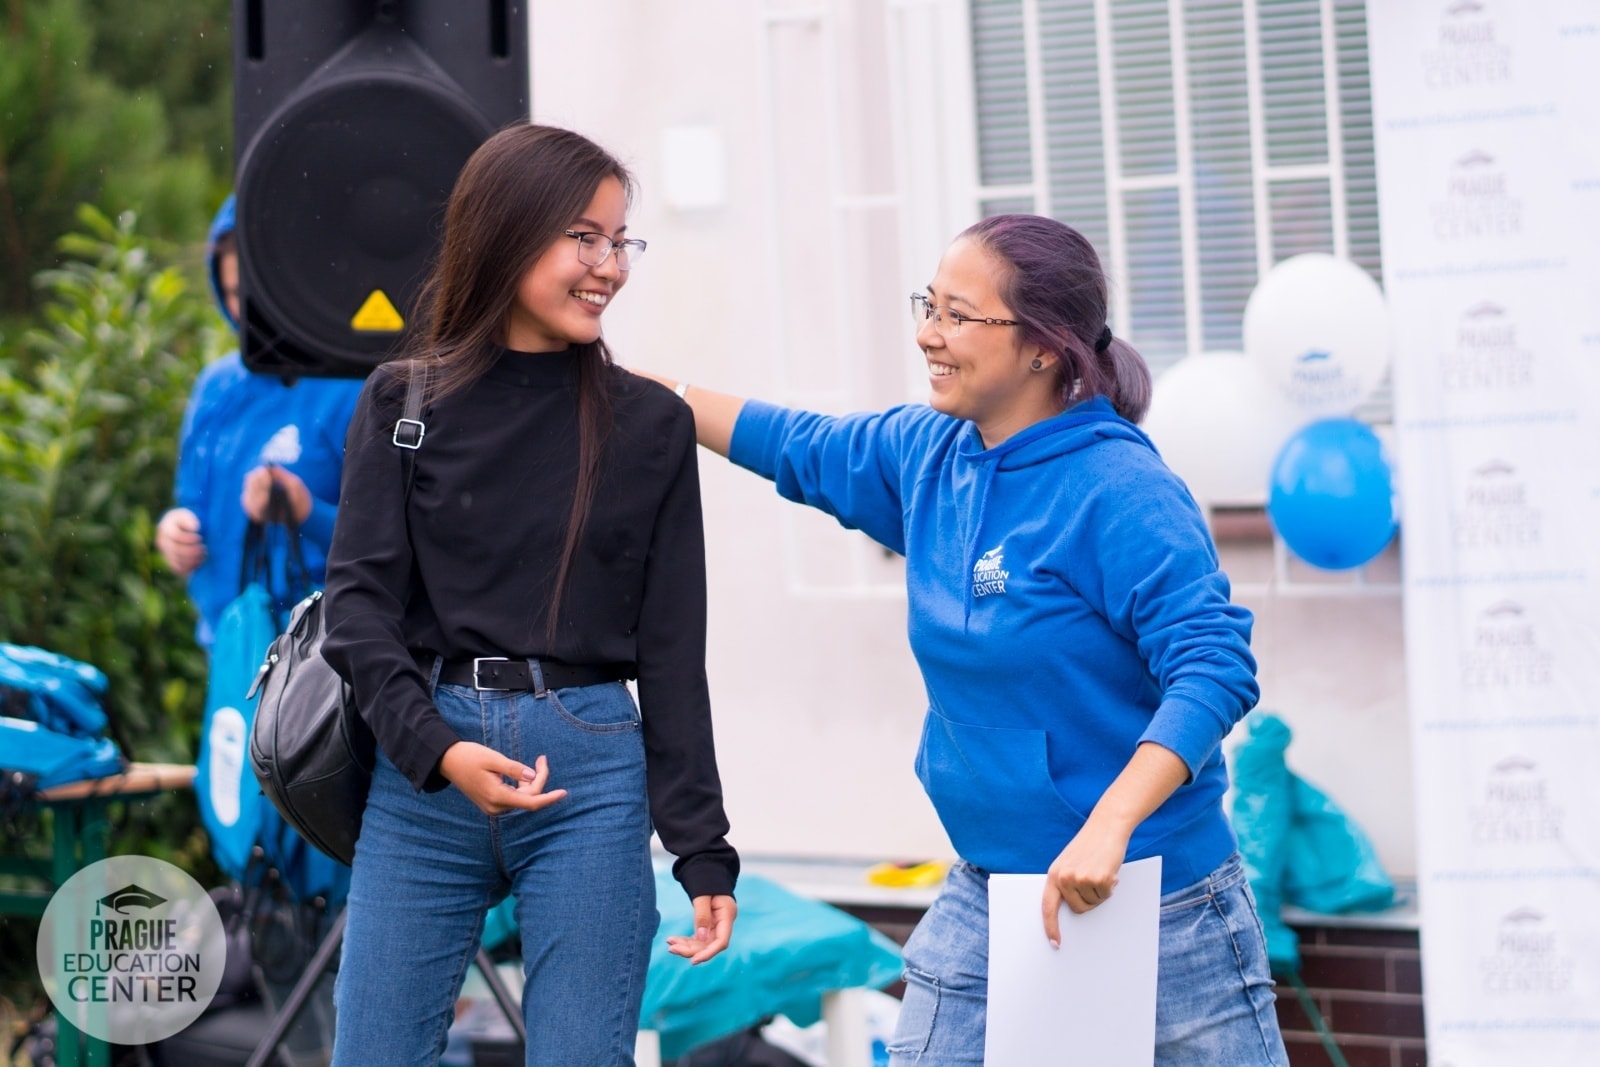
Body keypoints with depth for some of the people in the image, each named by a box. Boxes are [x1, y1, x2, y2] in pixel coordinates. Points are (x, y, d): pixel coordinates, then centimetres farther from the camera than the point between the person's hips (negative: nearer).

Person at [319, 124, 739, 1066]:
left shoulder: (650, 424, 6)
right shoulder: (404, 404, 5)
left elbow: (673, 652, 6)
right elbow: (360, 601, -1)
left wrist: (703, 850, 3)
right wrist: (435, 748, -18)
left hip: (592, 774, 0)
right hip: (422, 771, 0)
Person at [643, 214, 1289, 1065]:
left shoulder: (1120, 493, -19)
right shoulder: (927, 456, 4)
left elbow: (1214, 667, -26)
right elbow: (802, 449, 22)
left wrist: (1108, 826, -36)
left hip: (1156, 900, -6)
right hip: (985, 898, 7)